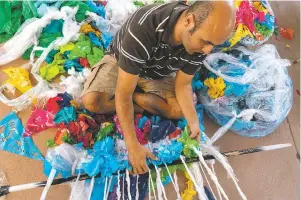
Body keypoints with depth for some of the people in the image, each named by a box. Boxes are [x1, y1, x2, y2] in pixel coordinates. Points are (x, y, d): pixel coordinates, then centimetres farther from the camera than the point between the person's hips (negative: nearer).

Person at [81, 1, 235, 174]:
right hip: (120, 61, -3)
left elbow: (182, 84, -12)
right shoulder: (143, 28, -43)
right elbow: (123, 94, -38)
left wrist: (193, 122, -25)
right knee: (92, 101, -28)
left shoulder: (200, 39, -25)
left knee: (178, 110, -19)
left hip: (158, 72, 4)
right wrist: (133, 146, -38)